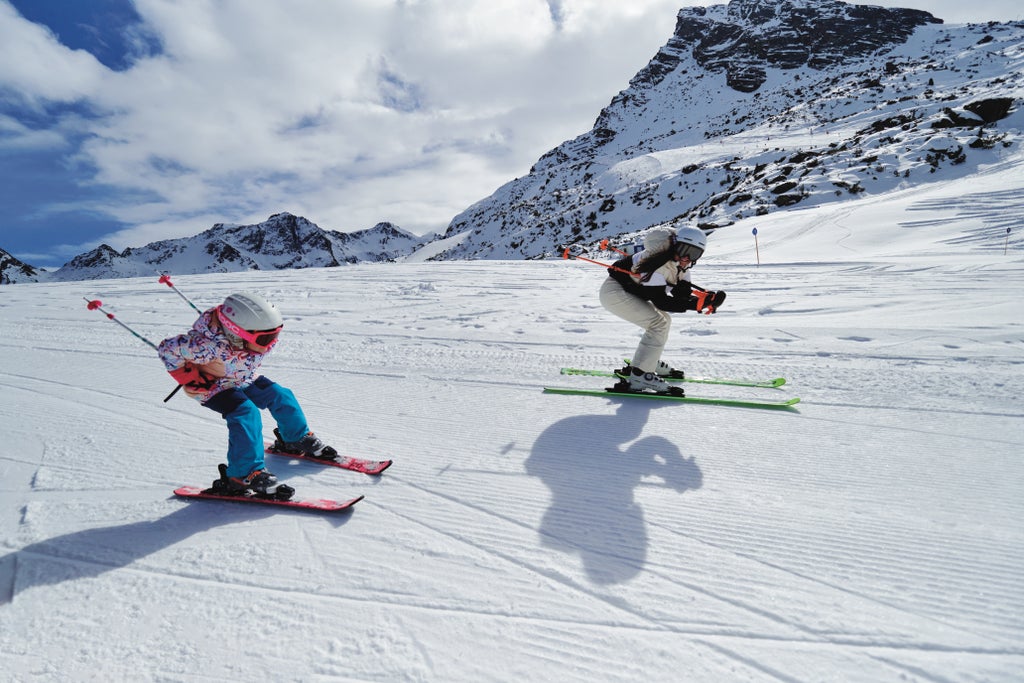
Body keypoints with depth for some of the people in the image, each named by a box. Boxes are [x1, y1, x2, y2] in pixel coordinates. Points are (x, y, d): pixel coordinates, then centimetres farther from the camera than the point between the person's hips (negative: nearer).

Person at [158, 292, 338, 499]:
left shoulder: (256, 336, -21)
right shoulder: (212, 347, -40)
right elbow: (167, 348, -29)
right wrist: (190, 380, -23)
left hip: (244, 381, 7)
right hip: (214, 389, -7)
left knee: (280, 395, 1)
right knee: (245, 412, -30)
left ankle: (297, 440, 27)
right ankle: (244, 476, -24)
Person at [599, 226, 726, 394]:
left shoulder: (680, 263, -1)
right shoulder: (659, 264, -28)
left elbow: (684, 287, -2)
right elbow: (660, 301, -29)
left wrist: (708, 296, -21)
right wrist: (699, 303, -34)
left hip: (630, 291, 10)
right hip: (614, 291, -10)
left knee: (664, 320, 16)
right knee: (658, 324, -20)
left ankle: (647, 361, 27)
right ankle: (638, 378, -21)